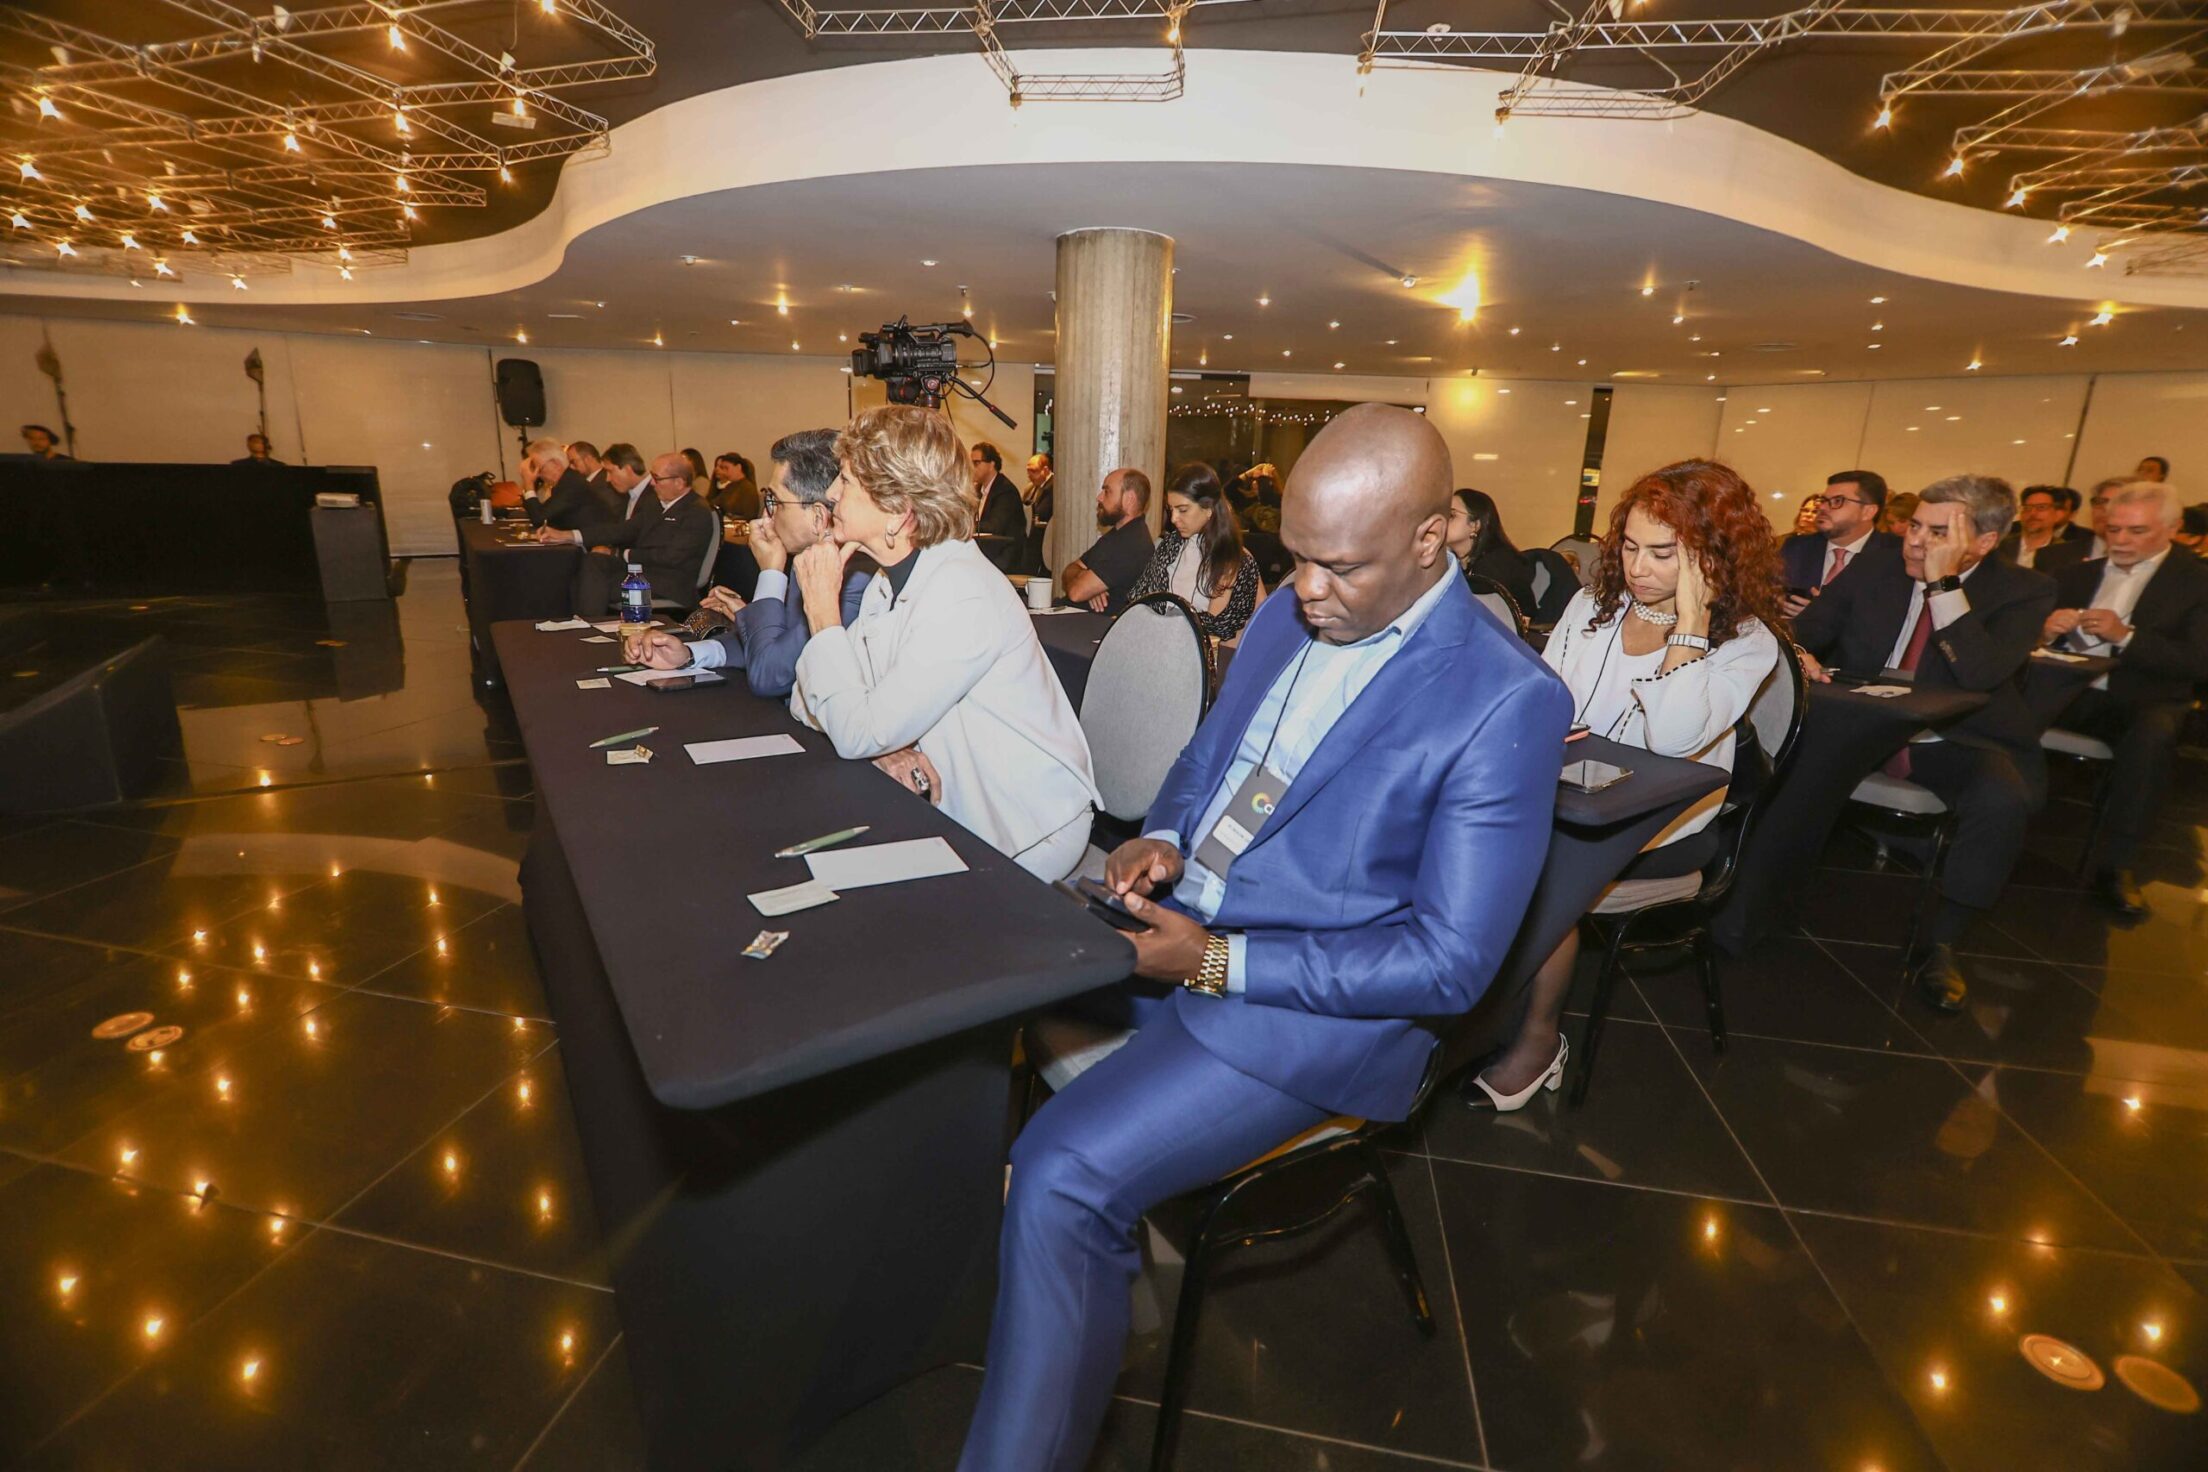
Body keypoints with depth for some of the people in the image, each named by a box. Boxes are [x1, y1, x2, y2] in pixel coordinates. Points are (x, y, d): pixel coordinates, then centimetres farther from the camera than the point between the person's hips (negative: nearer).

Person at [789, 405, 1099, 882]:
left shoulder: (963, 597, -25)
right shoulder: (889, 581, 4)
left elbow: (858, 733, -23)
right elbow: (809, 699, 4)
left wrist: (823, 612, -15)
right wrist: (880, 740, -16)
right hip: (954, 811, 7)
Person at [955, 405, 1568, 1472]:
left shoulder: (1505, 702, -18)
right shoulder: (1287, 616, 3)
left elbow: (1449, 965, -17)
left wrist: (1217, 964, -21)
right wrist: (1163, 838, -6)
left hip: (1307, 1014, -7)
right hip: (1176, 927, 8)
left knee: (1063, 1172, -23)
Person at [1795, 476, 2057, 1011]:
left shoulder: (2023, 591, -4)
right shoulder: (1873, 569, 4)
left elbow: (1981, 675, -20)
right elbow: (1807, 626, 3)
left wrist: (1943, 582, -23)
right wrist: (1799, 653, -22)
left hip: (1957, 744, -2)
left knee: (2004, 799, -33)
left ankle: (1938, 943, -13)